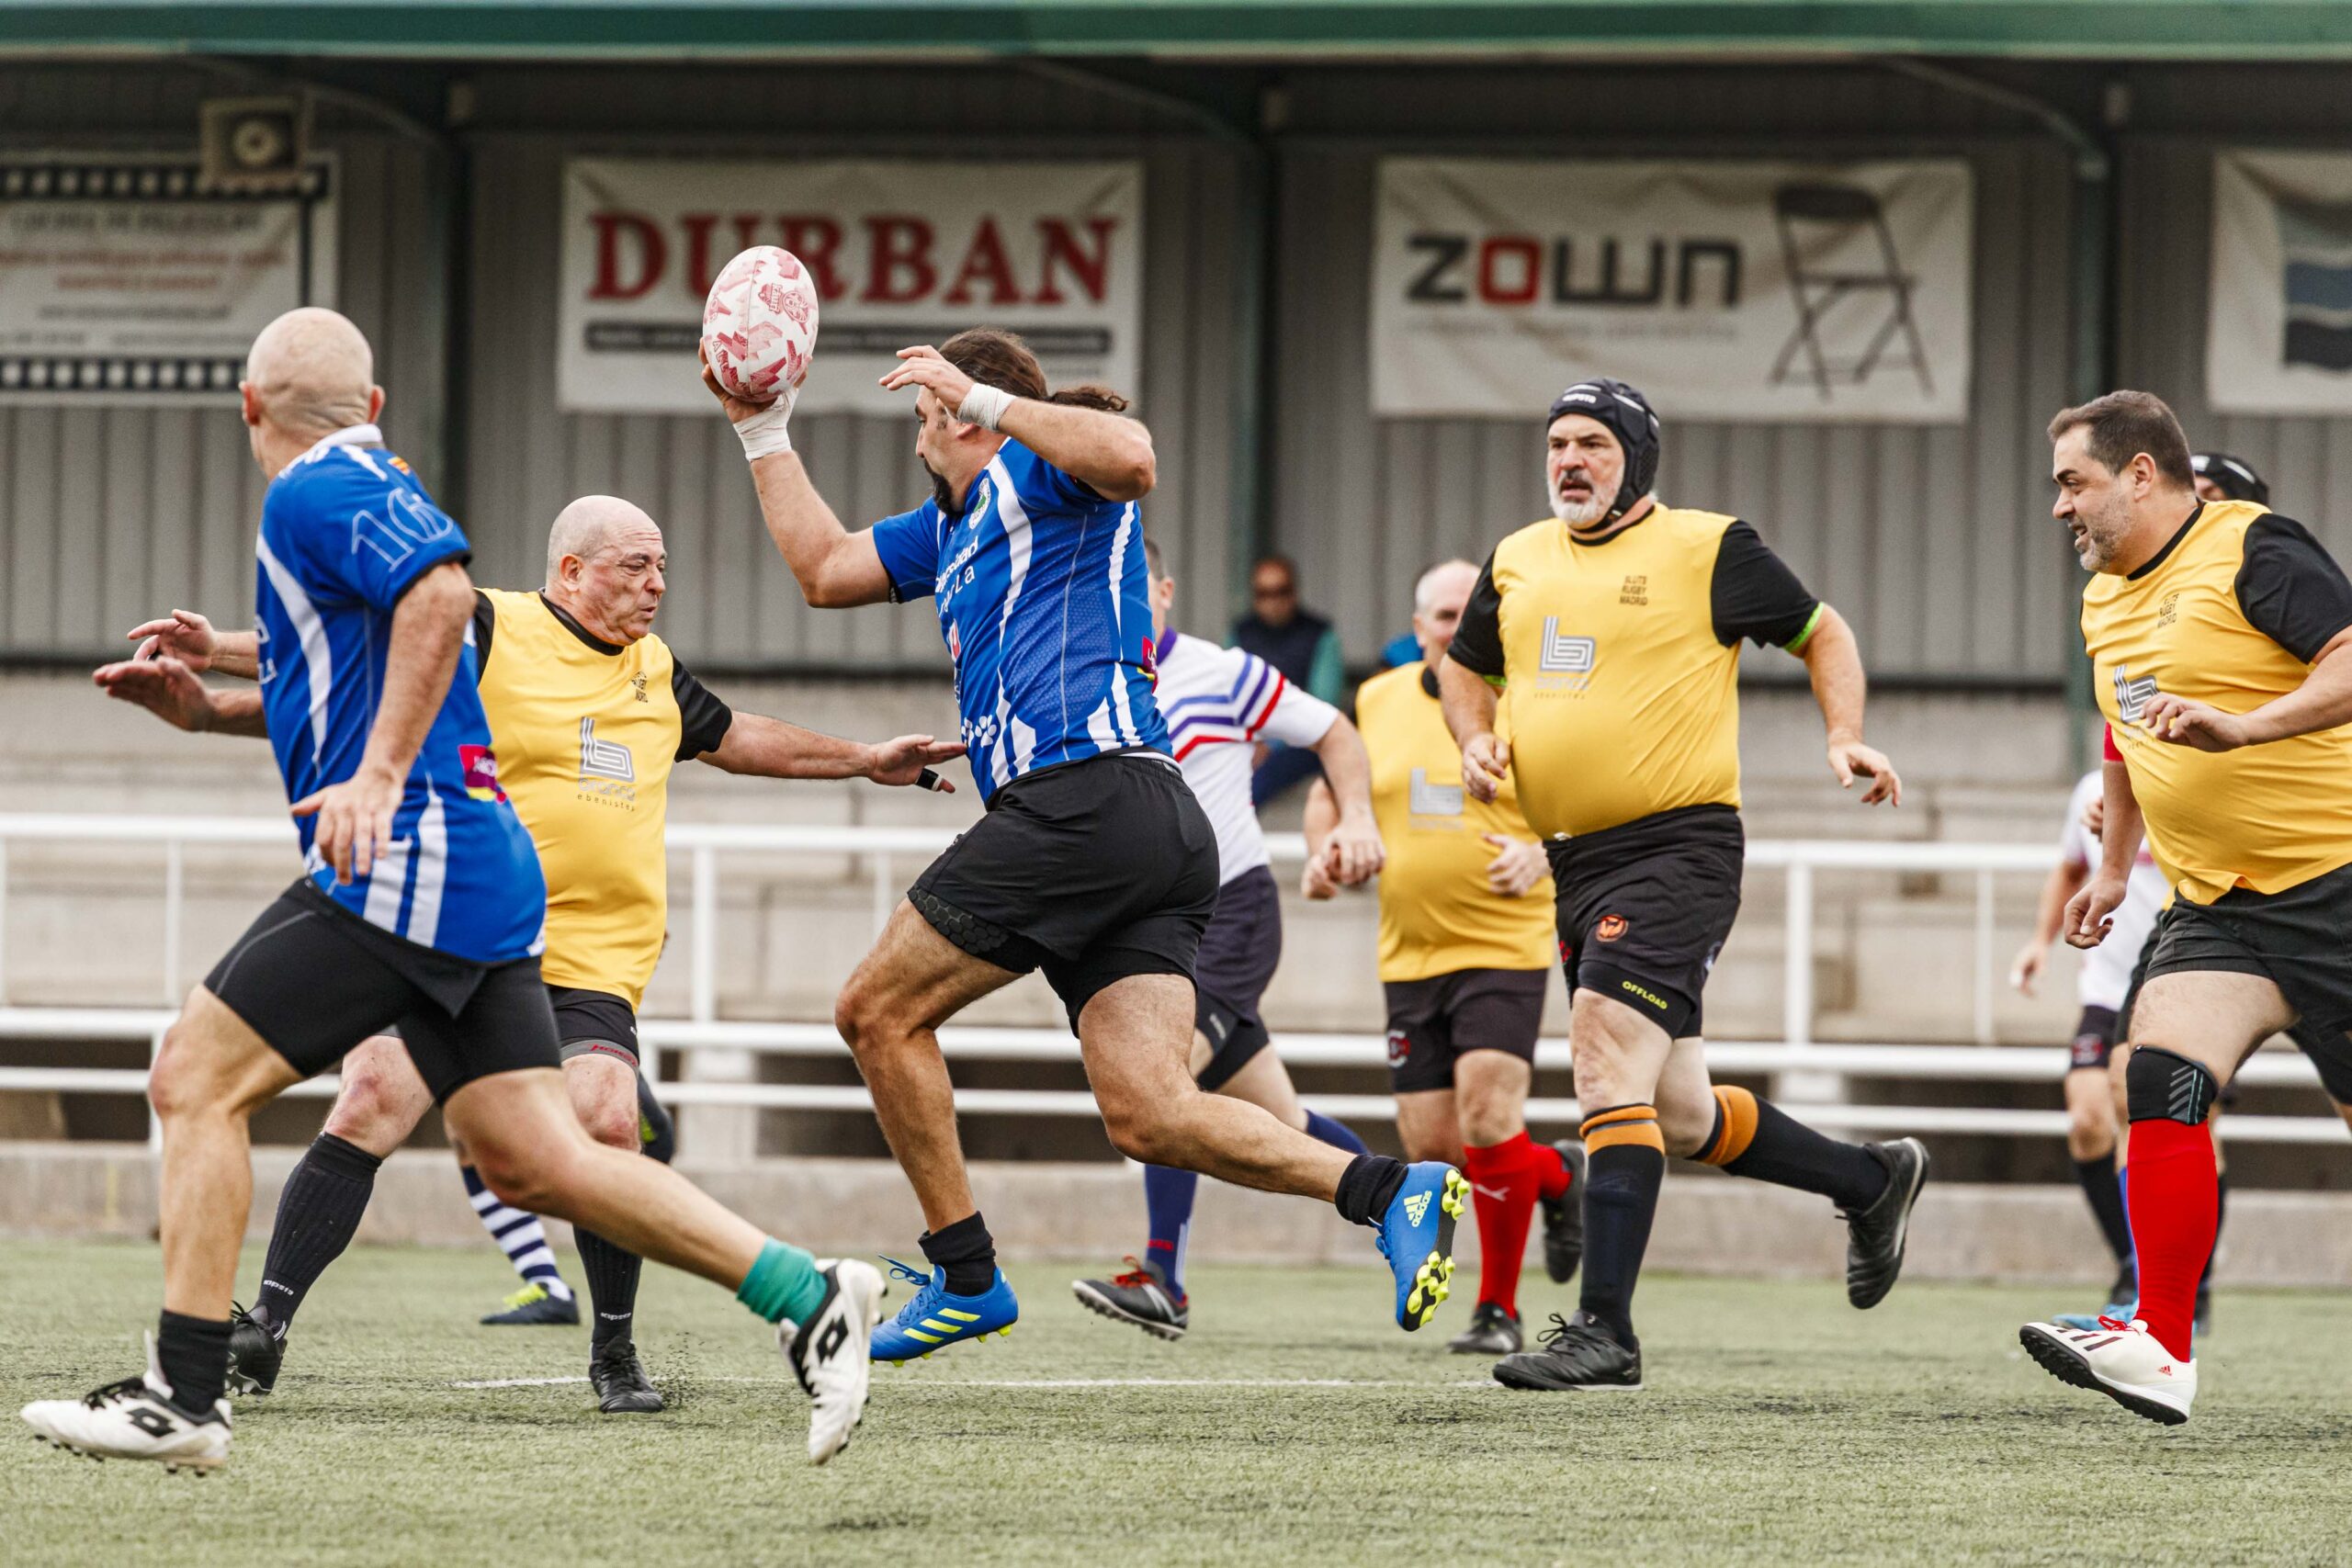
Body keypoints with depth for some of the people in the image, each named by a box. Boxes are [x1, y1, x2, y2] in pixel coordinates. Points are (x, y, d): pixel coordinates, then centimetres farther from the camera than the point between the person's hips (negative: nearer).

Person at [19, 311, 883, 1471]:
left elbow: (442, 591, -25)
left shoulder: (321, 491, -7)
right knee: (534, 1162, 5)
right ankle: (807, 1298, 0)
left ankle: (182, 1398, -10)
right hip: (481, 874, 10)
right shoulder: (360, 488, 23)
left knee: (195, 1082, -6)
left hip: (408, 865, -10)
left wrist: (379, 777, -27)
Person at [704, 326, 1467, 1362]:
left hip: (1085, 796, -9)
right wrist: (763, 434, 38)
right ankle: (1392, 1190, -18)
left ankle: (965, 1274, 4)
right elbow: (822, 569, 40)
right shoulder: (950, 525, 31)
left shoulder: (1042, 471, 3)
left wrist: (982, 395, -16)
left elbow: (1131, 459, -20)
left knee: (879, 1010, 3)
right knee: (1149, 1116, -6)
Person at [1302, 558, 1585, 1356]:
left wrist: (1541, 855, -20)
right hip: (1410, 955, 5)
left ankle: (1498, 1310, -3)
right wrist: (1324, 852, 1)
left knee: (1486, 1119, -16)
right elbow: (1331, 790, 20)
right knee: (1430, 1142, 2)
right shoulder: (1377, 702, 7)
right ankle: (1557, 1174, 32)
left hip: (1506, 948, -5)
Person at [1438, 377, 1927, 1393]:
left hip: (1678, 845, -7)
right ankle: (1870, 1181, 36)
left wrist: (1846, 738, -8)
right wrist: (1477, 739, 8)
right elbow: (1465, 667, 28)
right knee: (1678, 1115, 14)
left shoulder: (1706, 549, -3)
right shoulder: (1518, 561, 13)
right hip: (1575, 859, 7)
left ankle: (1604, 1329, -23)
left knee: (1608, 1068, -21)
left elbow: (1821, 634, 7)